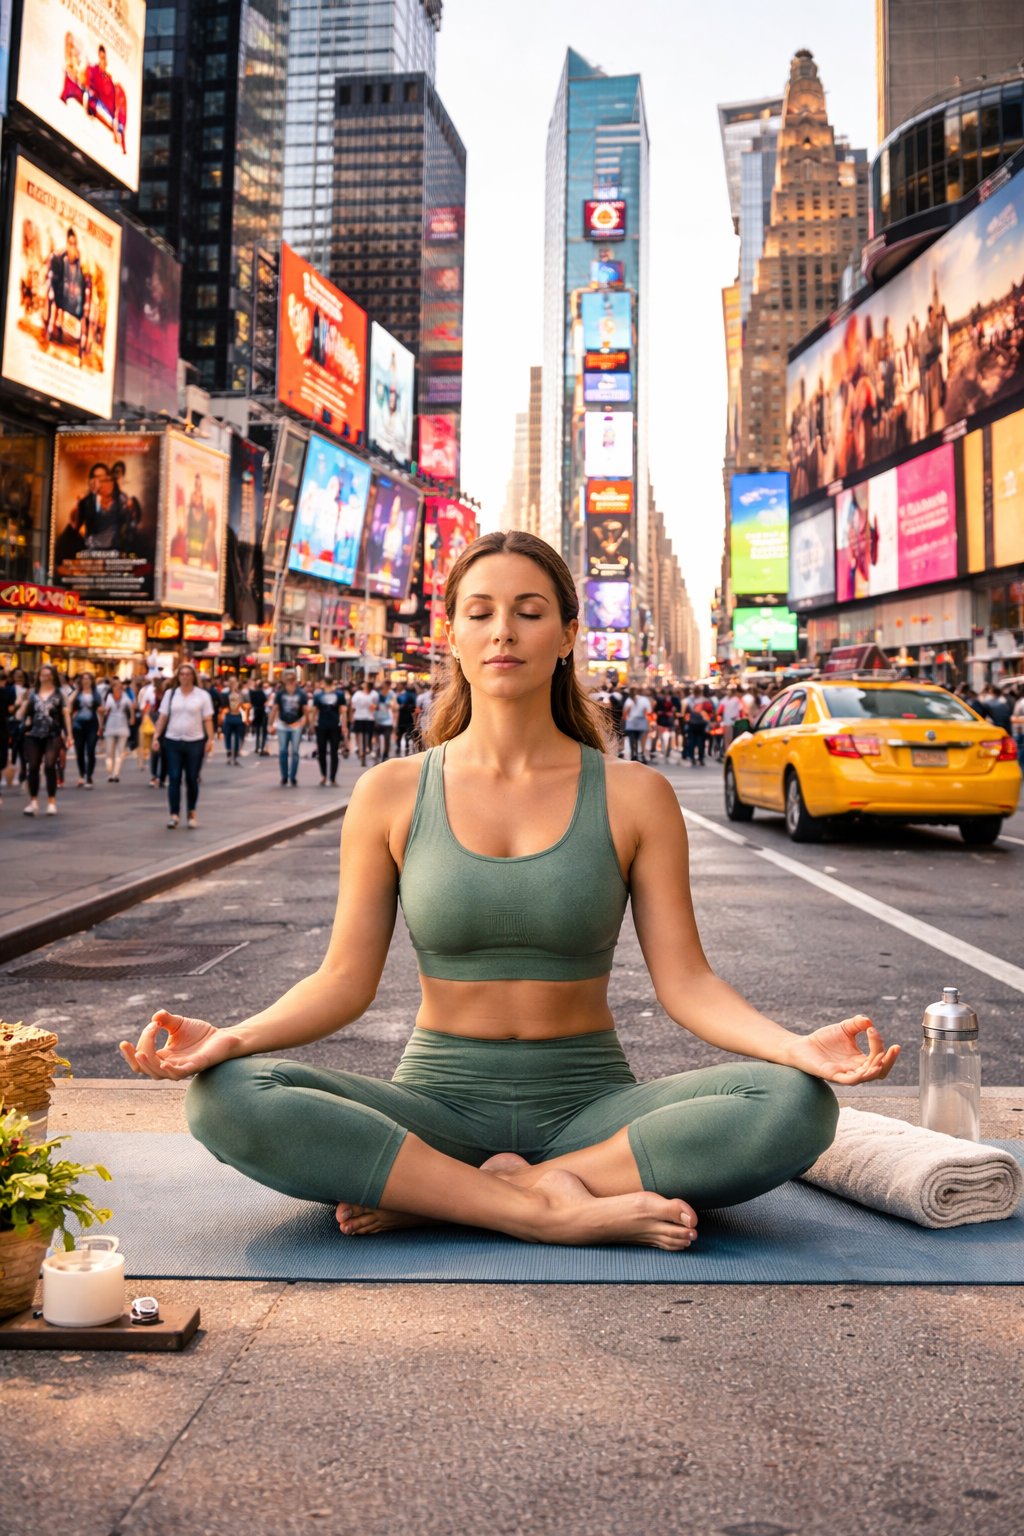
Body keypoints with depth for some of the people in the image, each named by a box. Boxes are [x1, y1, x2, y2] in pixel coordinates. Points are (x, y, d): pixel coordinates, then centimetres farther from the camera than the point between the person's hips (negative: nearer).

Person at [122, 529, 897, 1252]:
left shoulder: (634, 796, 0)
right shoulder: (391, 795, 2)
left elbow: (685, 980, -3)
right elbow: (346, 979, 0)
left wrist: (797, 1046, -22)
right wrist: (232, 1036, -17)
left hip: (591, 1108, 1)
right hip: (440, 1106, 0)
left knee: (795, 1105, -28)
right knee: (228, 1097, -26)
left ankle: (428, 1199, -21)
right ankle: (550, 1210, -24)